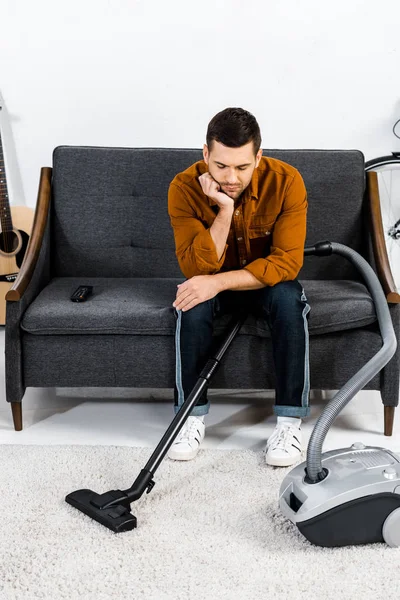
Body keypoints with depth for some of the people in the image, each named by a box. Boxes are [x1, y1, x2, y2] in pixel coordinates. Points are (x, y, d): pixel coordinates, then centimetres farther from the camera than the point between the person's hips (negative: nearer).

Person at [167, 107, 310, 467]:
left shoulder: (286, 181, -25)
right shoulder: (184, 188, -23)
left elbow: (287, 262, -28)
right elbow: (196, 269, -27)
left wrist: (219, 282, -37)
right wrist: (224, 209, -38)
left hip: (267, 279, 0)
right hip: (212, 280, 1)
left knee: (289, 299, -32)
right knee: (192, 303, -31)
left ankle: (290, 419, -21)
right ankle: (193, 414, -16)